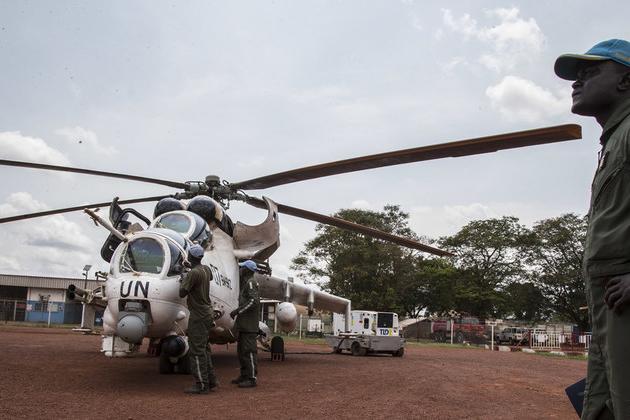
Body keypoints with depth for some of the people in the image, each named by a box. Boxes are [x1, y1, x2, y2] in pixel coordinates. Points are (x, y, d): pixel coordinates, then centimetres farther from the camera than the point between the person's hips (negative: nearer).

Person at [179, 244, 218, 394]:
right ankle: (211, 380, 20)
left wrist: (184, 280, -1)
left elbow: (182, 293, -18)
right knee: (203, 348, 17)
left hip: (198, 315, -9)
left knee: (197, 350, -5)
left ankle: (201, 384, -2)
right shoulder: (206, 270, 8)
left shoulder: (194, 273, -19)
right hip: (207, 311, 9)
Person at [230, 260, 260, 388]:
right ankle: (244, 375, 22)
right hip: (243, 324, 10)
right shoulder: (246, 283, 19)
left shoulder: (251, 283, -12)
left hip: (250, 325, -10)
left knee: (249, 350, -8)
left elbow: (254, 301, -24)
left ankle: (252, 378, -4)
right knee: (241, 350, 14)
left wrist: (237, 310, -22)